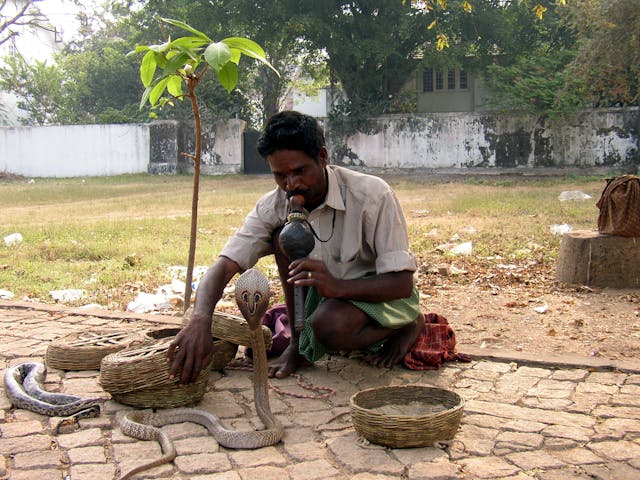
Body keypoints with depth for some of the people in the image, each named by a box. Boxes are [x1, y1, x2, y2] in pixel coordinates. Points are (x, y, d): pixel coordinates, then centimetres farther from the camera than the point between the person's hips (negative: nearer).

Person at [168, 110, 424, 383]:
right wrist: (200, 320, -44)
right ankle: (299, 344, -8)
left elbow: (402, 283, -27)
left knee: (328, 327, -36)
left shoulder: (372, 195, -26)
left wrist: (337, 286, -44)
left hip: (385, 295, -5)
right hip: (330, 294, 5)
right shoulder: (273, 207, -14)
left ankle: (408, 325, -4)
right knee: (285, 235, -19)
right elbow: (223, 267, -23)